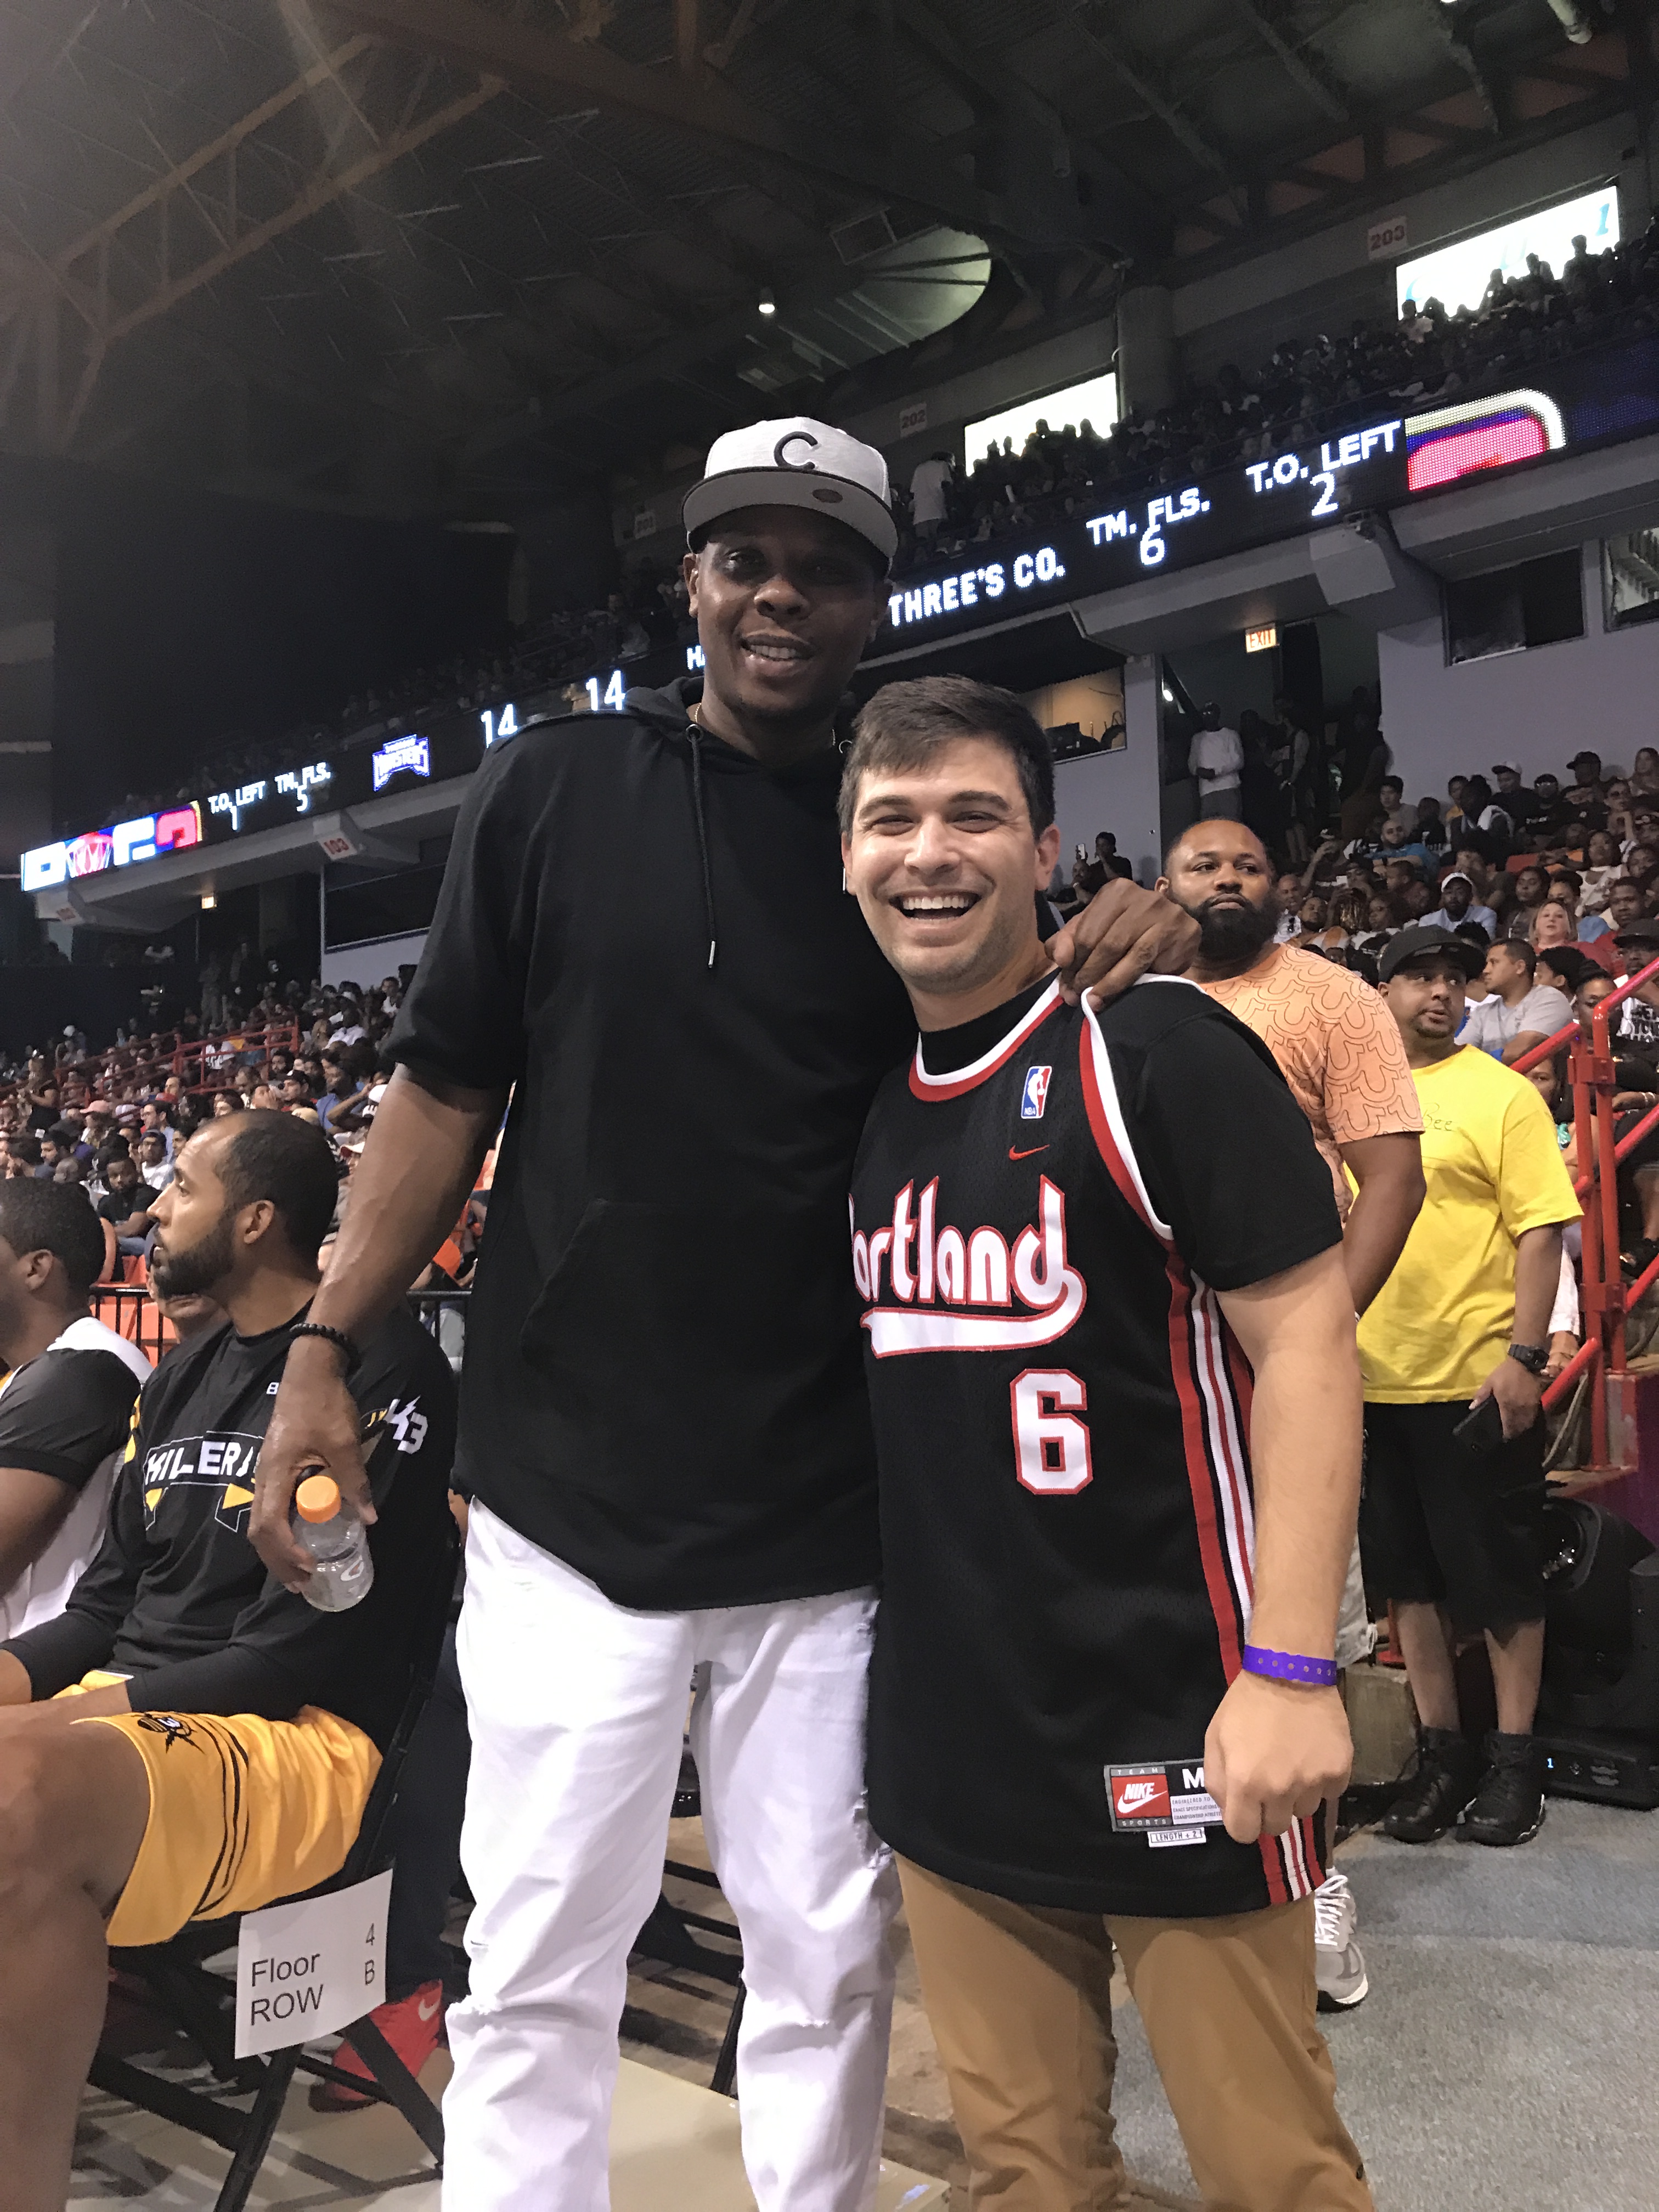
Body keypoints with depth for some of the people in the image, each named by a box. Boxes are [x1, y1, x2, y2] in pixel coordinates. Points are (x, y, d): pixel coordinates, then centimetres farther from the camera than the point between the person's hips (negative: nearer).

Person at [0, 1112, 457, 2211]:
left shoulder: (384, 1364, -7)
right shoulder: (183, 1377, 21)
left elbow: (324, 1633, -13)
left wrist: (115, 1703, -16)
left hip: (295, 1736, -8)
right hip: (117, 1714, 9)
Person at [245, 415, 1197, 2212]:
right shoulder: (552, 789, 1)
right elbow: (447, 1089, 3)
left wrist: (1128, 961, -9)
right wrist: (326, 1349, -4)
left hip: (828, 1514, 2)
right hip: (571, 1489, -1)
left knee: (828, 1962, 13)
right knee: (538, 1967, 9)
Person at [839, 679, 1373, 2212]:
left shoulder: (1155, 1053, -11)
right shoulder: (859, 1102, 7)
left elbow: (1306, 1341, -13)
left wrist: (1291, 1668, -19)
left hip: (1167, 1736, -5)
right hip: (949, 1743, 6)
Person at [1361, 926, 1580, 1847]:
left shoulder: (1502, 1093, -5)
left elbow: (1542, 1229, -10)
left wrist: (1524, 1355, -18)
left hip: (1479, 1380, -5)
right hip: (1376, 1378, 5)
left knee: (1500, 1573, 6)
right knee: (1407, 1572, 13)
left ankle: (1514, 1758, 21)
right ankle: (1441, 1752, 26)